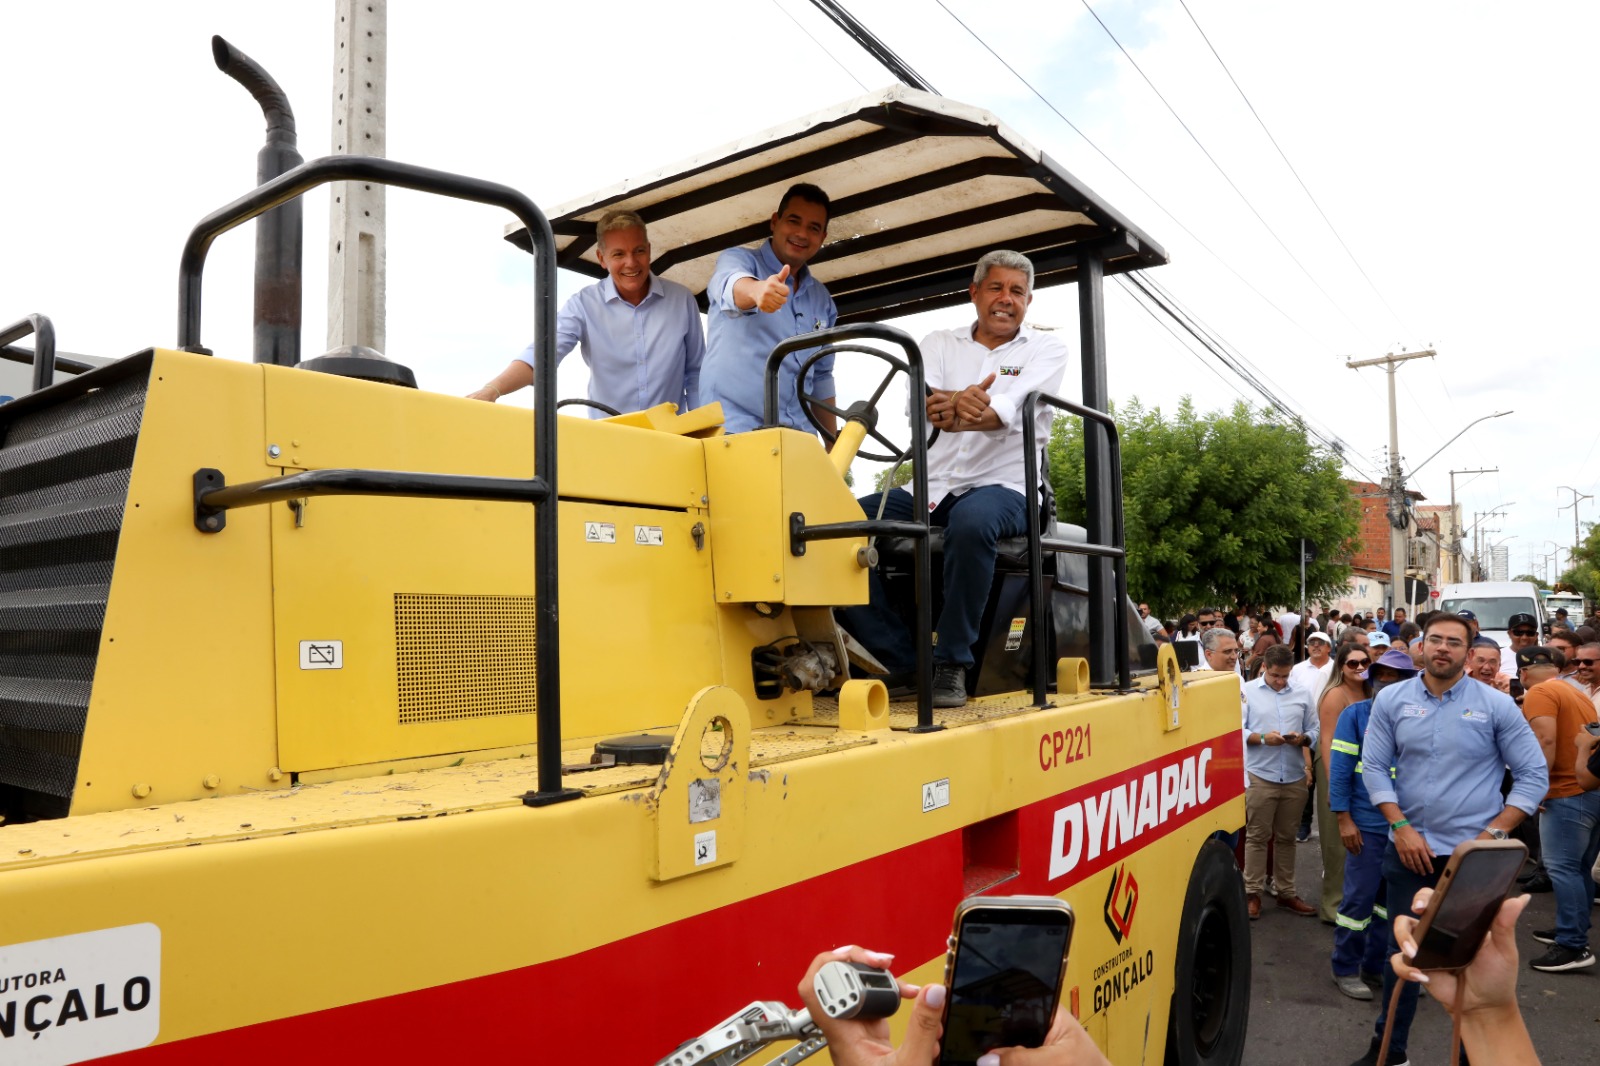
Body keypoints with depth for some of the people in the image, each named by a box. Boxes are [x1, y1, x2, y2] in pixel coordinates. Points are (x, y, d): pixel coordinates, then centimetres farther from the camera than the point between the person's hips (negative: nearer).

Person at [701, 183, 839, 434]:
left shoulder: (822, 300, 17)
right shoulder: (738, 260, 1)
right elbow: (731, 287, -23)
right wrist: (756, 290, -45)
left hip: (798, 434, 5)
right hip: (733, 429, -5)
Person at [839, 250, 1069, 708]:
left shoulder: (1046, 348, 9)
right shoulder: (940, 343, 17)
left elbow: (1011, 411, -13)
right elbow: (922, 401, -7)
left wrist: (953, 416, -35)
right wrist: (958, 401, -33)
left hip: (1004, 486, -3)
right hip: (934, 489, 3)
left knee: (971, 520, -40)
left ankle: (953, 661, -25)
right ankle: (897, 658, -14)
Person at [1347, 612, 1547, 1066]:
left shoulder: (1497, 705, -5)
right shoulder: (1391, 700, -1)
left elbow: (1534, 776, -3)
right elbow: (1374, 767, 1)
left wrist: (1493, 835, -11)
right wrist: (1401, 827, -10)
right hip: (1410, 849, 2)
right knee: (1402, 949, 13)